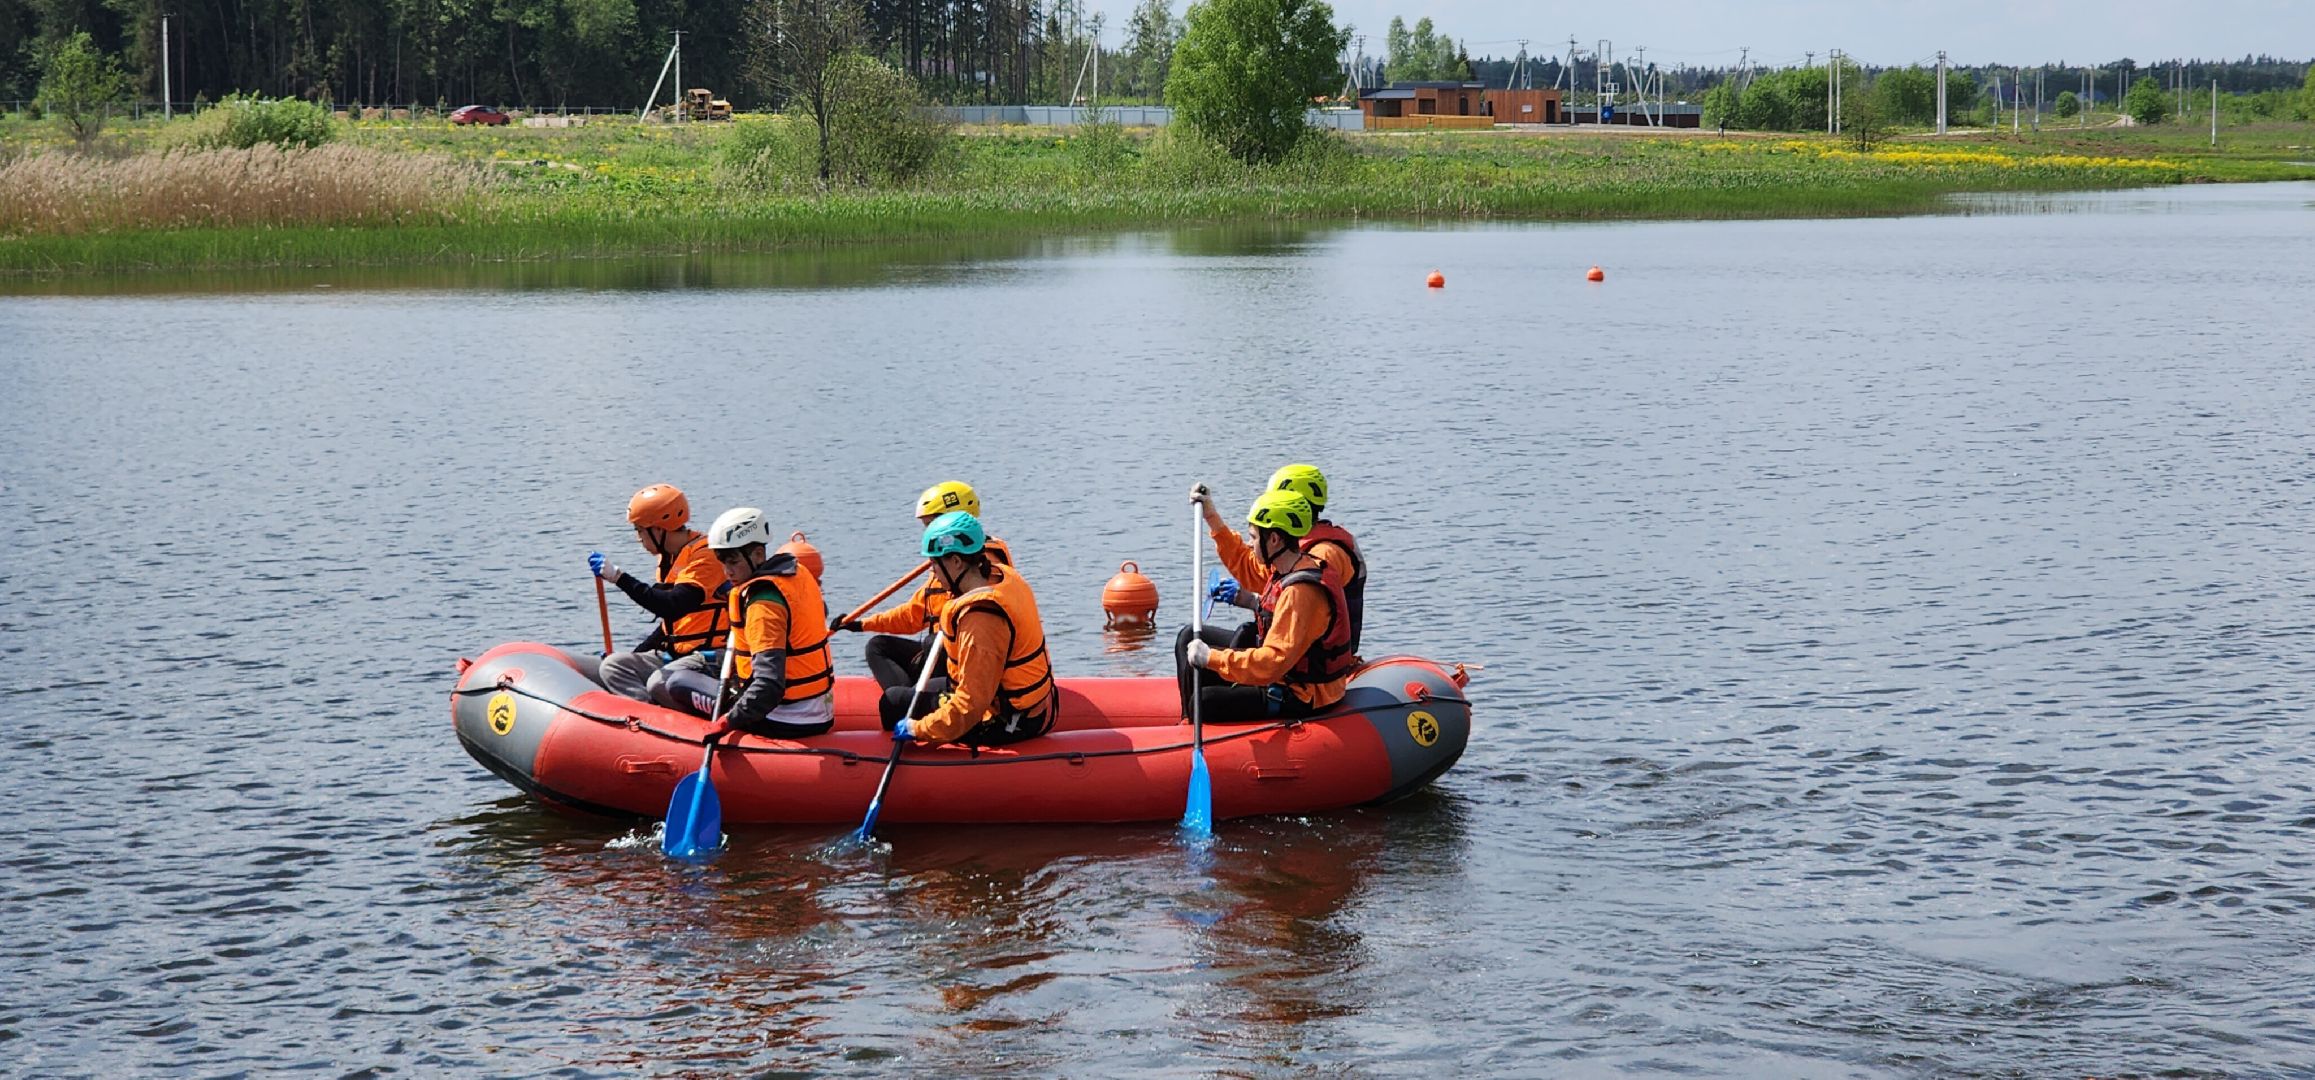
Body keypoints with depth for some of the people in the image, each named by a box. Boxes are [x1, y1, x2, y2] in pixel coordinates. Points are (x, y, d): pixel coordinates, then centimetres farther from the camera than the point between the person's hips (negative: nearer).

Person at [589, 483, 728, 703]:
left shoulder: (705, 555, -15)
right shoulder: (670, 558, 15)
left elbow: (673, 607, -29)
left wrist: (619, 577, -27)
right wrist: (635, 658, 20)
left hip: (709, 658, -10)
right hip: (675, 655, 10)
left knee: (659, 683, -34)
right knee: (612, 666, -3)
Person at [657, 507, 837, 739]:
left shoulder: (763, 603, -23)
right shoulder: (799, 573, 3)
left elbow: (770, 684, -31)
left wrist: (730, 722, -29)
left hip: (784, 724, -9)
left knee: (677, 683, -2)